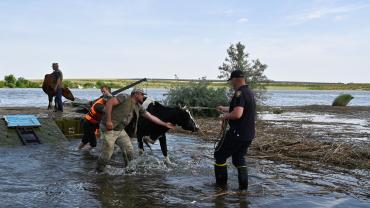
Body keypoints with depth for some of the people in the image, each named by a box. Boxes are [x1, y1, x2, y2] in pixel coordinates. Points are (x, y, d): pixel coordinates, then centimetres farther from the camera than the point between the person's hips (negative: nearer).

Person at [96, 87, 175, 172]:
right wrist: (108, 121, -25)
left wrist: (165, 124, 16)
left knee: (129, 152, 2)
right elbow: (109, 103, -20)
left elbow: (151, 117, 15)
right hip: (109, 128, -7)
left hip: (120, 130, 8)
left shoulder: (138, 107, 9)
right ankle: (98, 172, 15)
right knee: (107, 154, -5)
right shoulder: (124, 97, -12)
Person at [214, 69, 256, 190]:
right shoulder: (249, 92, 12)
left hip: (238, 133, -9)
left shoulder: (239, 93, -20)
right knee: (239, 158, 21)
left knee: (220, 155, 8)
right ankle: (243, 186, 18)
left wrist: (226, 116, -14)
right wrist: (224, 109, 38)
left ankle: (221, 183, 15)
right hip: (249, 134, 9)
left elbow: (237, 114, -33)